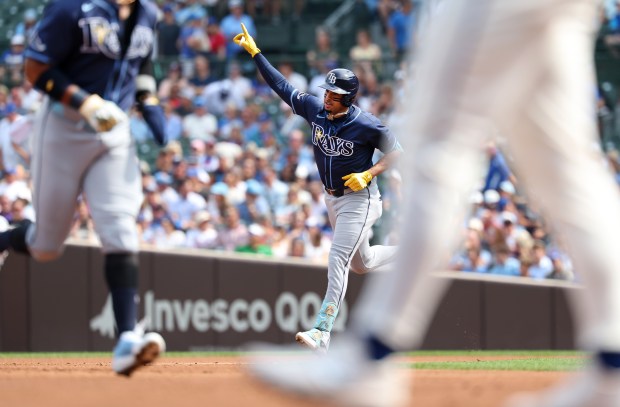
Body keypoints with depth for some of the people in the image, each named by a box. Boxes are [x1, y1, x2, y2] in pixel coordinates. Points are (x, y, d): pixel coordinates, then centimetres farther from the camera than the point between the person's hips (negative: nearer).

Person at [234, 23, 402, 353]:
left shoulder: (366, 125, -22)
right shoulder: (314, 108, -7)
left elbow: (395, 151, -12)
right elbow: (281, 85, -1)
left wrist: (368, 174, -25)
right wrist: (254, 52, -5)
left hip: (359, 199, -7)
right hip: (332, 199, 7)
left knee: (338, 260, -18)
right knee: (361, 263, 19)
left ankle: (322, 332, -24)